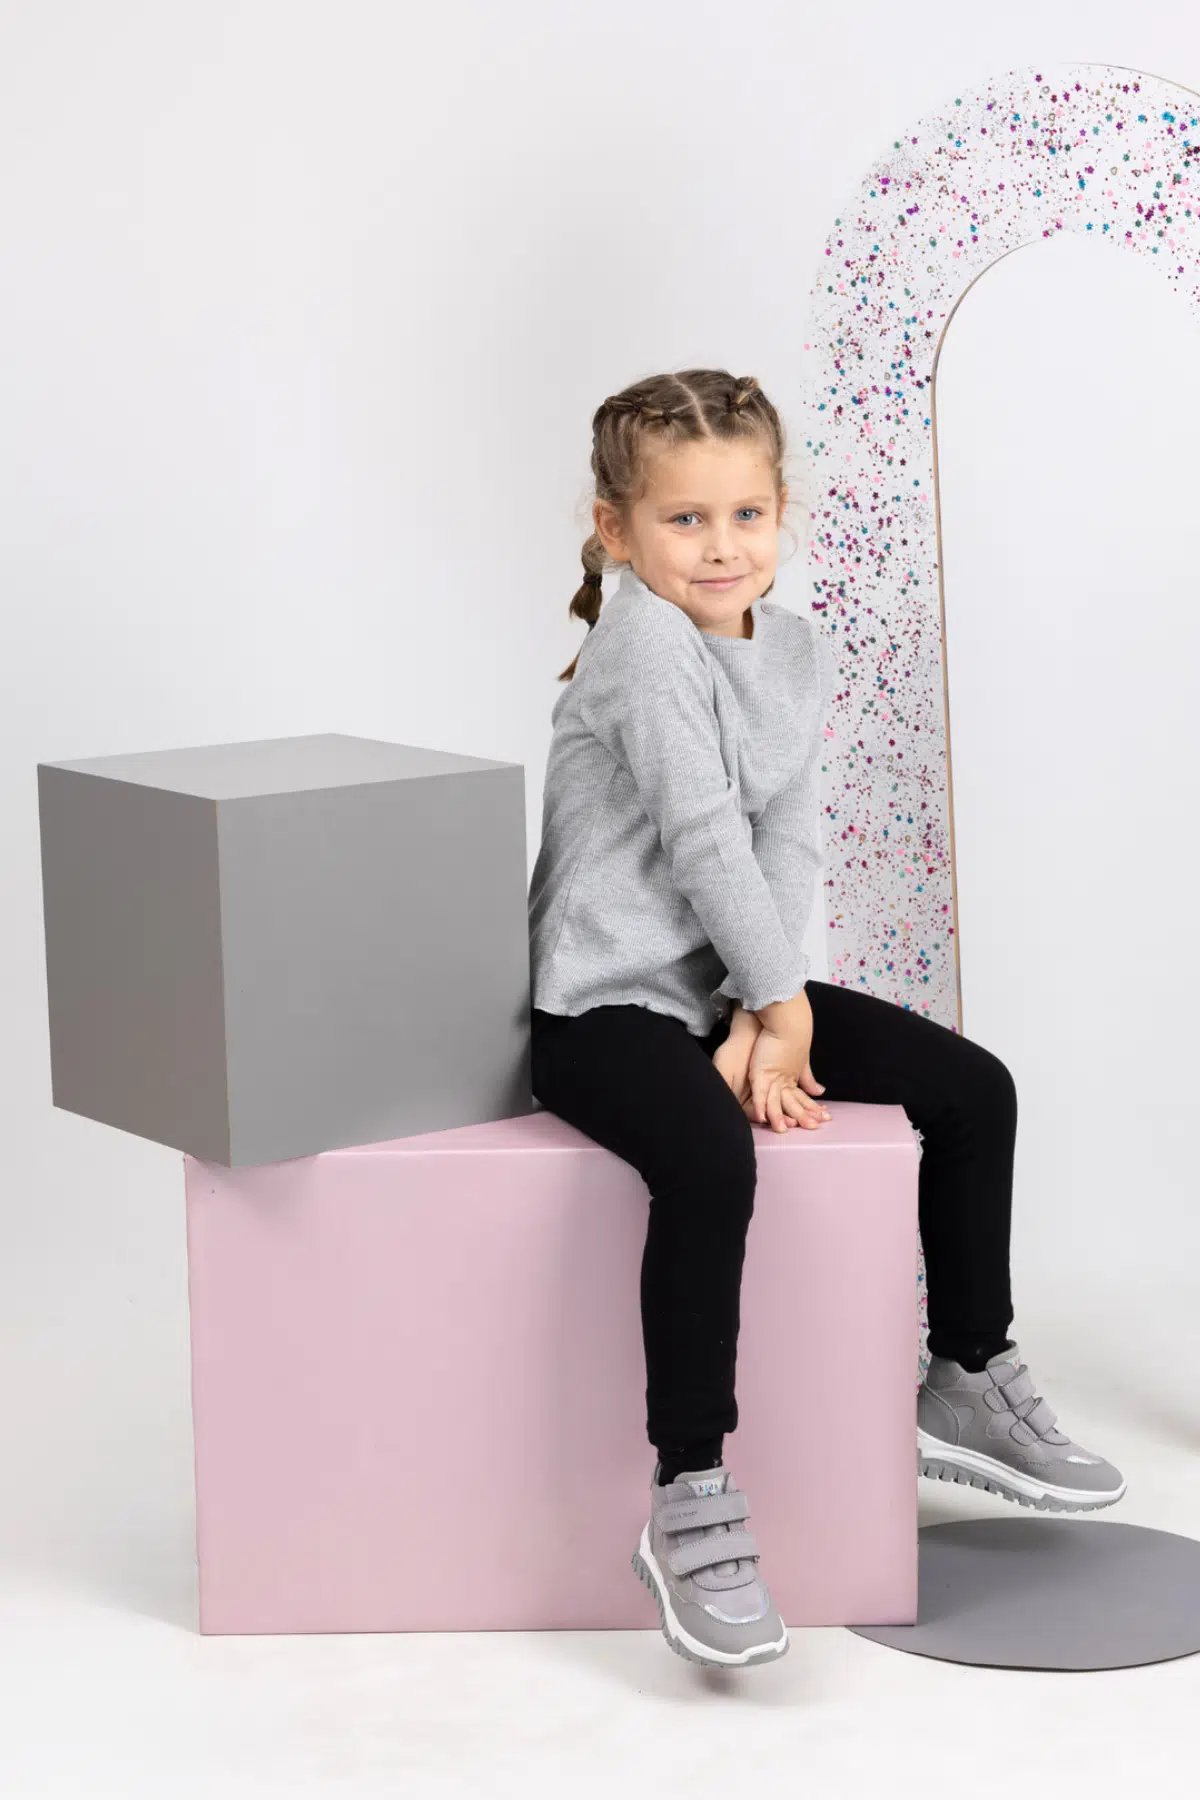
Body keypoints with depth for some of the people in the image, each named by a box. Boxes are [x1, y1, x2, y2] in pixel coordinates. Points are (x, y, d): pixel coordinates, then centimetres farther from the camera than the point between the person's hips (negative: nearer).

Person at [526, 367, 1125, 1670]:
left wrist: (761, 1018, -10)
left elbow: (788, 844, 0)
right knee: (711, 1160, -35)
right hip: (608, 1004, -8)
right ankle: (689, 1502, -28)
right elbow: (704, 841, -18)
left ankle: (967, 1384, 23)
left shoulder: (795, 649, 8)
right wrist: (780, 1002, -11)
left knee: (973, 1088, 7)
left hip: (737, 982, 8)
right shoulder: (644, 646, -16)